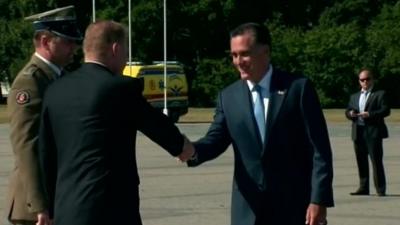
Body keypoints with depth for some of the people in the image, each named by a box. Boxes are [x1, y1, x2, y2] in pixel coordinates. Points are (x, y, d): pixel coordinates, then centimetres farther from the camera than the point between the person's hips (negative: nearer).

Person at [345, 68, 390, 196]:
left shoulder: (380, 94, 4)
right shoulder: (354, 97, 22)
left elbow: (386, 110, -7)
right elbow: (347, 111, 18)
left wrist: (370, 114, -18)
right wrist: (350, 114, -6)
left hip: (373, 132, -6)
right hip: (358, 132, 6)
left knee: (376, 161, -8)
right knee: (361, 162, 6)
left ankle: (380, 189, -6)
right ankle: (363, 188, 11)